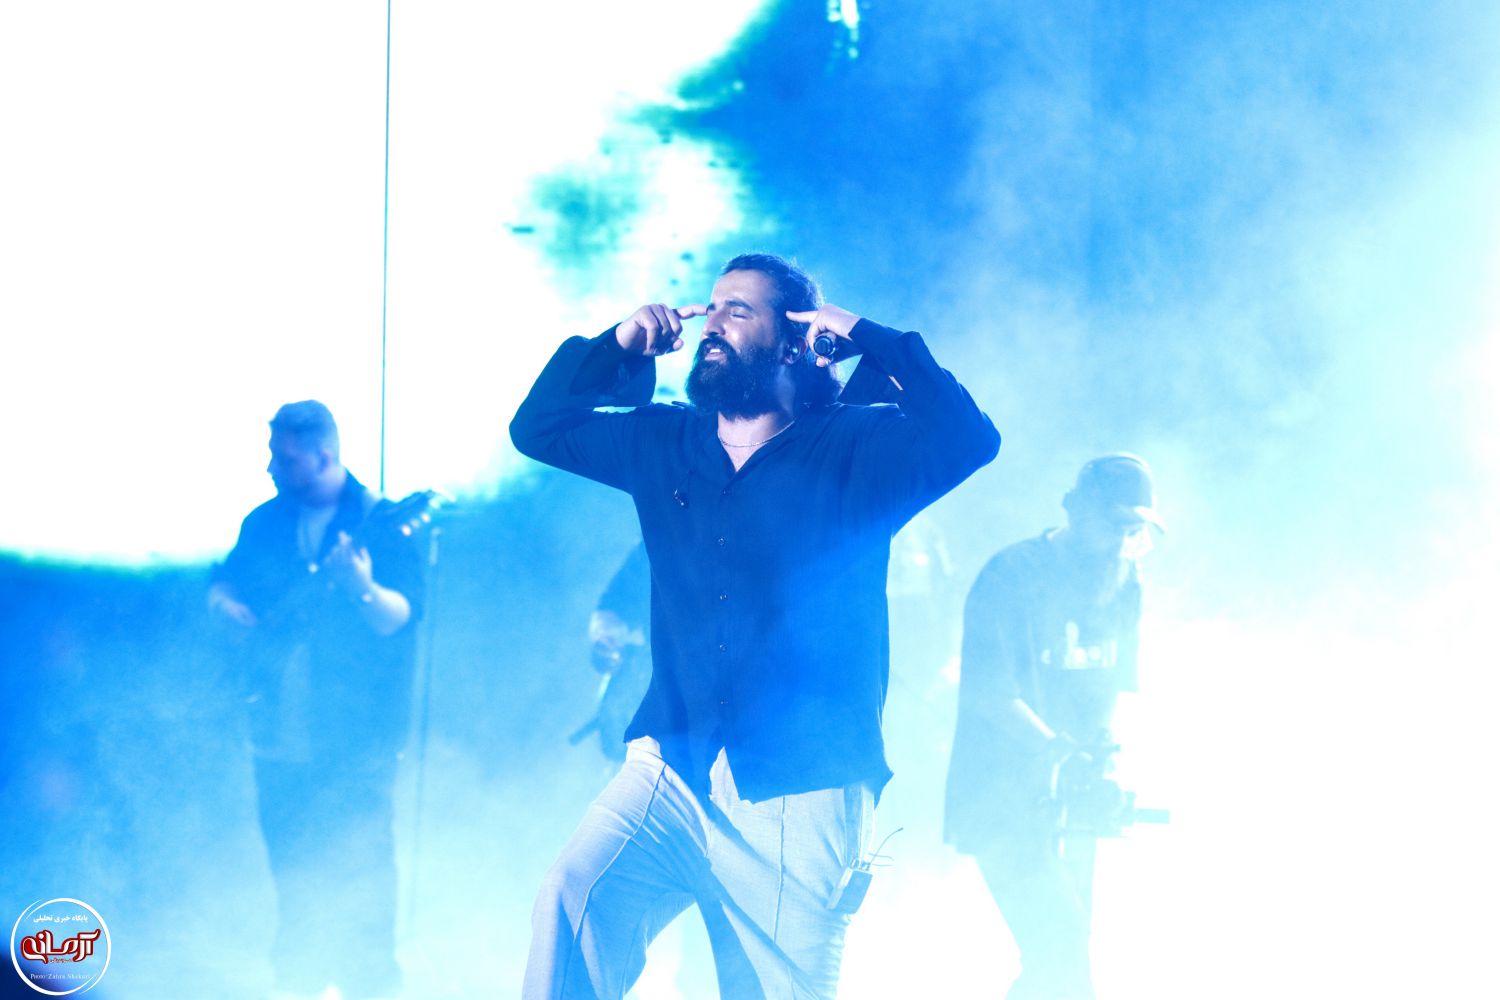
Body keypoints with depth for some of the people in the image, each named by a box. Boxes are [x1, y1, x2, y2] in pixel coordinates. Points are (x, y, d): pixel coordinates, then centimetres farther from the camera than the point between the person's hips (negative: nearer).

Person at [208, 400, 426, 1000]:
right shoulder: (267, 522, 10)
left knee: (359, 872, -8)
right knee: (292, 873, 10)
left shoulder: (379, 520, -5)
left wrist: (364, 590, -35)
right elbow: (222, 587, 15)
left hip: (354, 738, -5)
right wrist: (231, 608, -8)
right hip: (280, 734, 5)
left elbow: (400, 616, -14)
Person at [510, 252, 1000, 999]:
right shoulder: (664, 444, 15)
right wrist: (616, 348, 9)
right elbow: (537, 428, 22)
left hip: (799, 800, -3)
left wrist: (868, 341, -12)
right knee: (573, 902, -25)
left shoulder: (855, 449, 0)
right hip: (673, 775, 3)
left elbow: (968, 439, -16)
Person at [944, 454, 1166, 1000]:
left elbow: (1113, 689, 13)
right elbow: (990, 695, -20)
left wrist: (1105, 761, -6)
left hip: (1069, 805, 7)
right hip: (1002, 803, -7)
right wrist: (1061, 753, -31)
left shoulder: (1123, 584, 8)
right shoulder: (1012, 576, -14)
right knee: (1059, 954, -18)